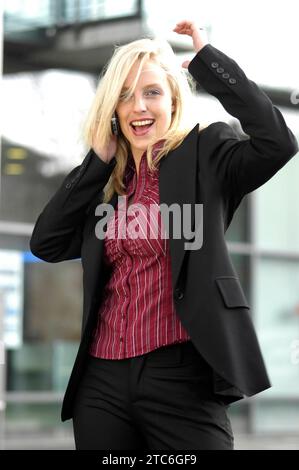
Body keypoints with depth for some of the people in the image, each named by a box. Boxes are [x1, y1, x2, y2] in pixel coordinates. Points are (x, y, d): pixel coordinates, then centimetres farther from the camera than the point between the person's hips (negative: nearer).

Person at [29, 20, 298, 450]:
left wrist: (207, 59, -10)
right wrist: (98, 161, 5)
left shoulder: (205, 153, 2)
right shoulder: (105, 177, 16)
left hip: (181, 374, -5)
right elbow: (45, 244, 7)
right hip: (103, 380, 5)